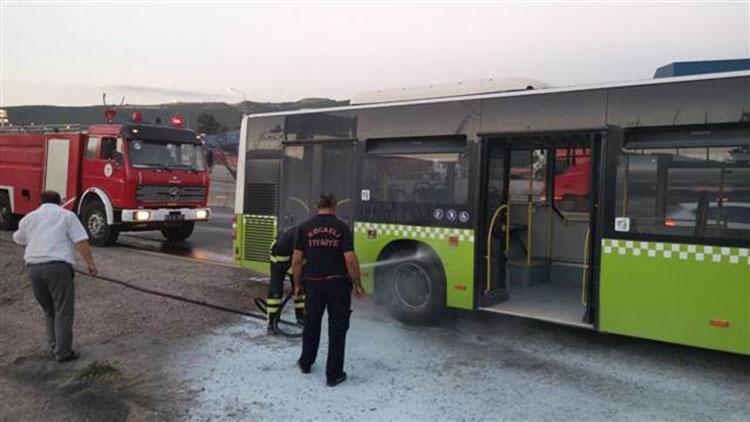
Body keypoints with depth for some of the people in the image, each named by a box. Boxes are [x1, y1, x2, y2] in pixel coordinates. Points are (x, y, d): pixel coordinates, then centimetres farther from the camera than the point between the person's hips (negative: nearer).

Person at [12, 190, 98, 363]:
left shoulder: (29, 217, 19)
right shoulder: (67, 215, 7)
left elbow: (18, 239, 36)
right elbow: (81, 242, -4)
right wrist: (90, 262, 0)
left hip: (34, 267, 5)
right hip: (58, 265, -5)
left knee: (49, 310, 18)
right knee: (63, 311, 1)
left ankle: (54, 348, 22)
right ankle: (63, 352, 0)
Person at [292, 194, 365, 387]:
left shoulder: (305, 227, -1)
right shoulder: (342, 228, -7)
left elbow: (297, 260, -1)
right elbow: (350, 259, -12)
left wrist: (297, 284, 11)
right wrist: (358, 285, -2)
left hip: (314, 283, 2)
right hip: (338, 284, -2)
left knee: (311, 324, 20)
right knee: (337, 328, 5)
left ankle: (306, 363, 36)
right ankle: (334, 375, 9)